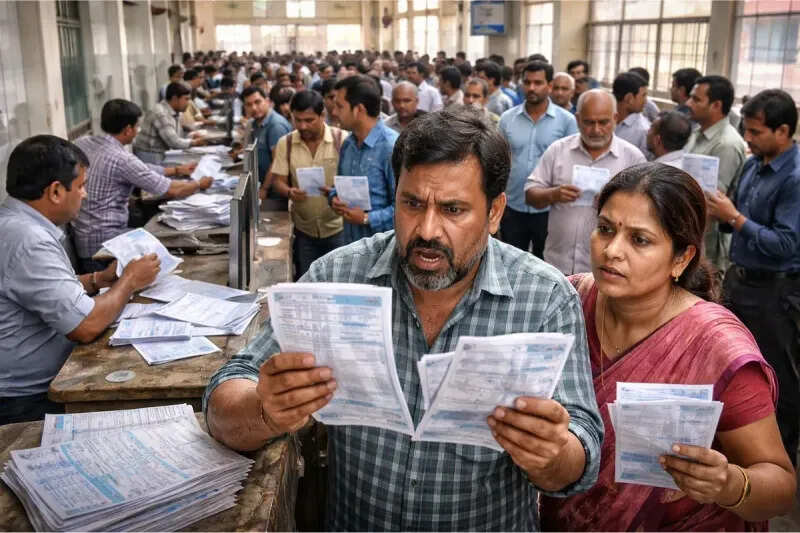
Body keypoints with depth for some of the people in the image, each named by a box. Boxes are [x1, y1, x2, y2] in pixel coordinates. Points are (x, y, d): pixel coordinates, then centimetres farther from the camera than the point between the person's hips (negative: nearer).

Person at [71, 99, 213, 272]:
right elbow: (172, 191, -15)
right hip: (103, 244, -9)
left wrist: (177, 170, 21)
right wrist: (200, 184, 6)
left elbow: (138, 170, 14)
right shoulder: (121, 159, -22)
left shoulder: (82, 143, 3)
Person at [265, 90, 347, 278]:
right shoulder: (285, 143, 1)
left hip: (337, 227, -3)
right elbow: (278, 180, 3)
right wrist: (289, 192, -20)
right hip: (304, 229, 3)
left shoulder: (342, 139, -8)